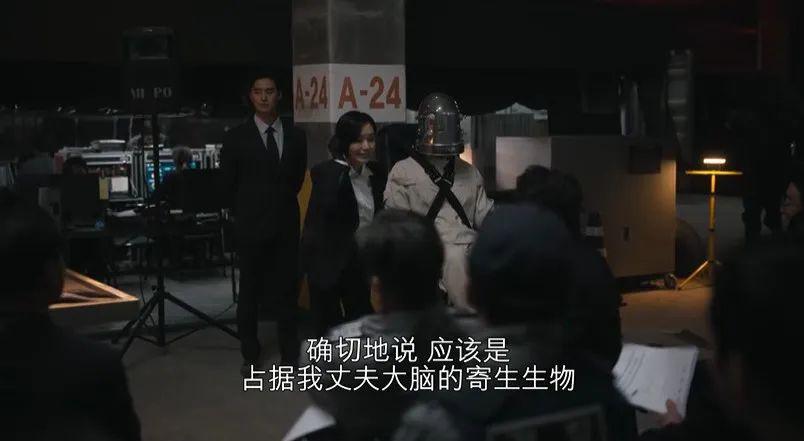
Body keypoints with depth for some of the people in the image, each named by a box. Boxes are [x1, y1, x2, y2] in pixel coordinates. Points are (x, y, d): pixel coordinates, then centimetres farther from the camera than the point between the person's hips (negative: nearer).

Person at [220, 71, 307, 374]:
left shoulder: (295, 136, 4)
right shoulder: (237, 137, -4)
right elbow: (228, 183, 2)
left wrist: (283, 205, 11)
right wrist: (248, 213, 6)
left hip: (286, 224, 2)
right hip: (251, 225, -2)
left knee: (287, 291, 7)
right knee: (250, 293, 7)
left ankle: (290, 355, 16)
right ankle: (250, 356, 18)